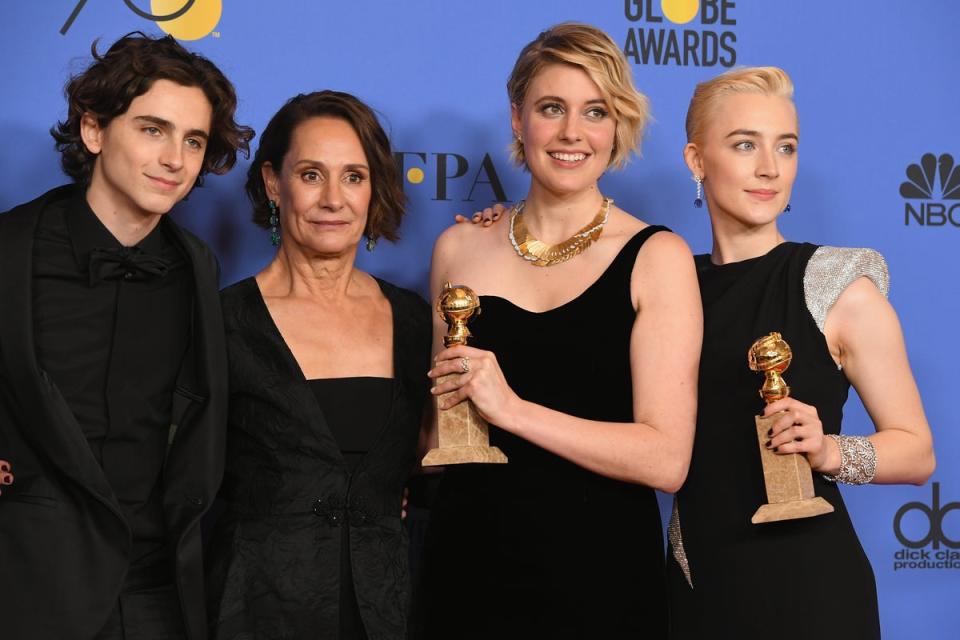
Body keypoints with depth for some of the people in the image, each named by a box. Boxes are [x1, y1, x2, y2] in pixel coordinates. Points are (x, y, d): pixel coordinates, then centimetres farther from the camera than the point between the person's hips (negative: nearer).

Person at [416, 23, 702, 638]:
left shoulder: (656, 257, -6)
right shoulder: (460, 247, 4)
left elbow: (666, 460, -14)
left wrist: (513, 409, -19)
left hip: (600, 578, -2)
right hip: (467, 567, 3)